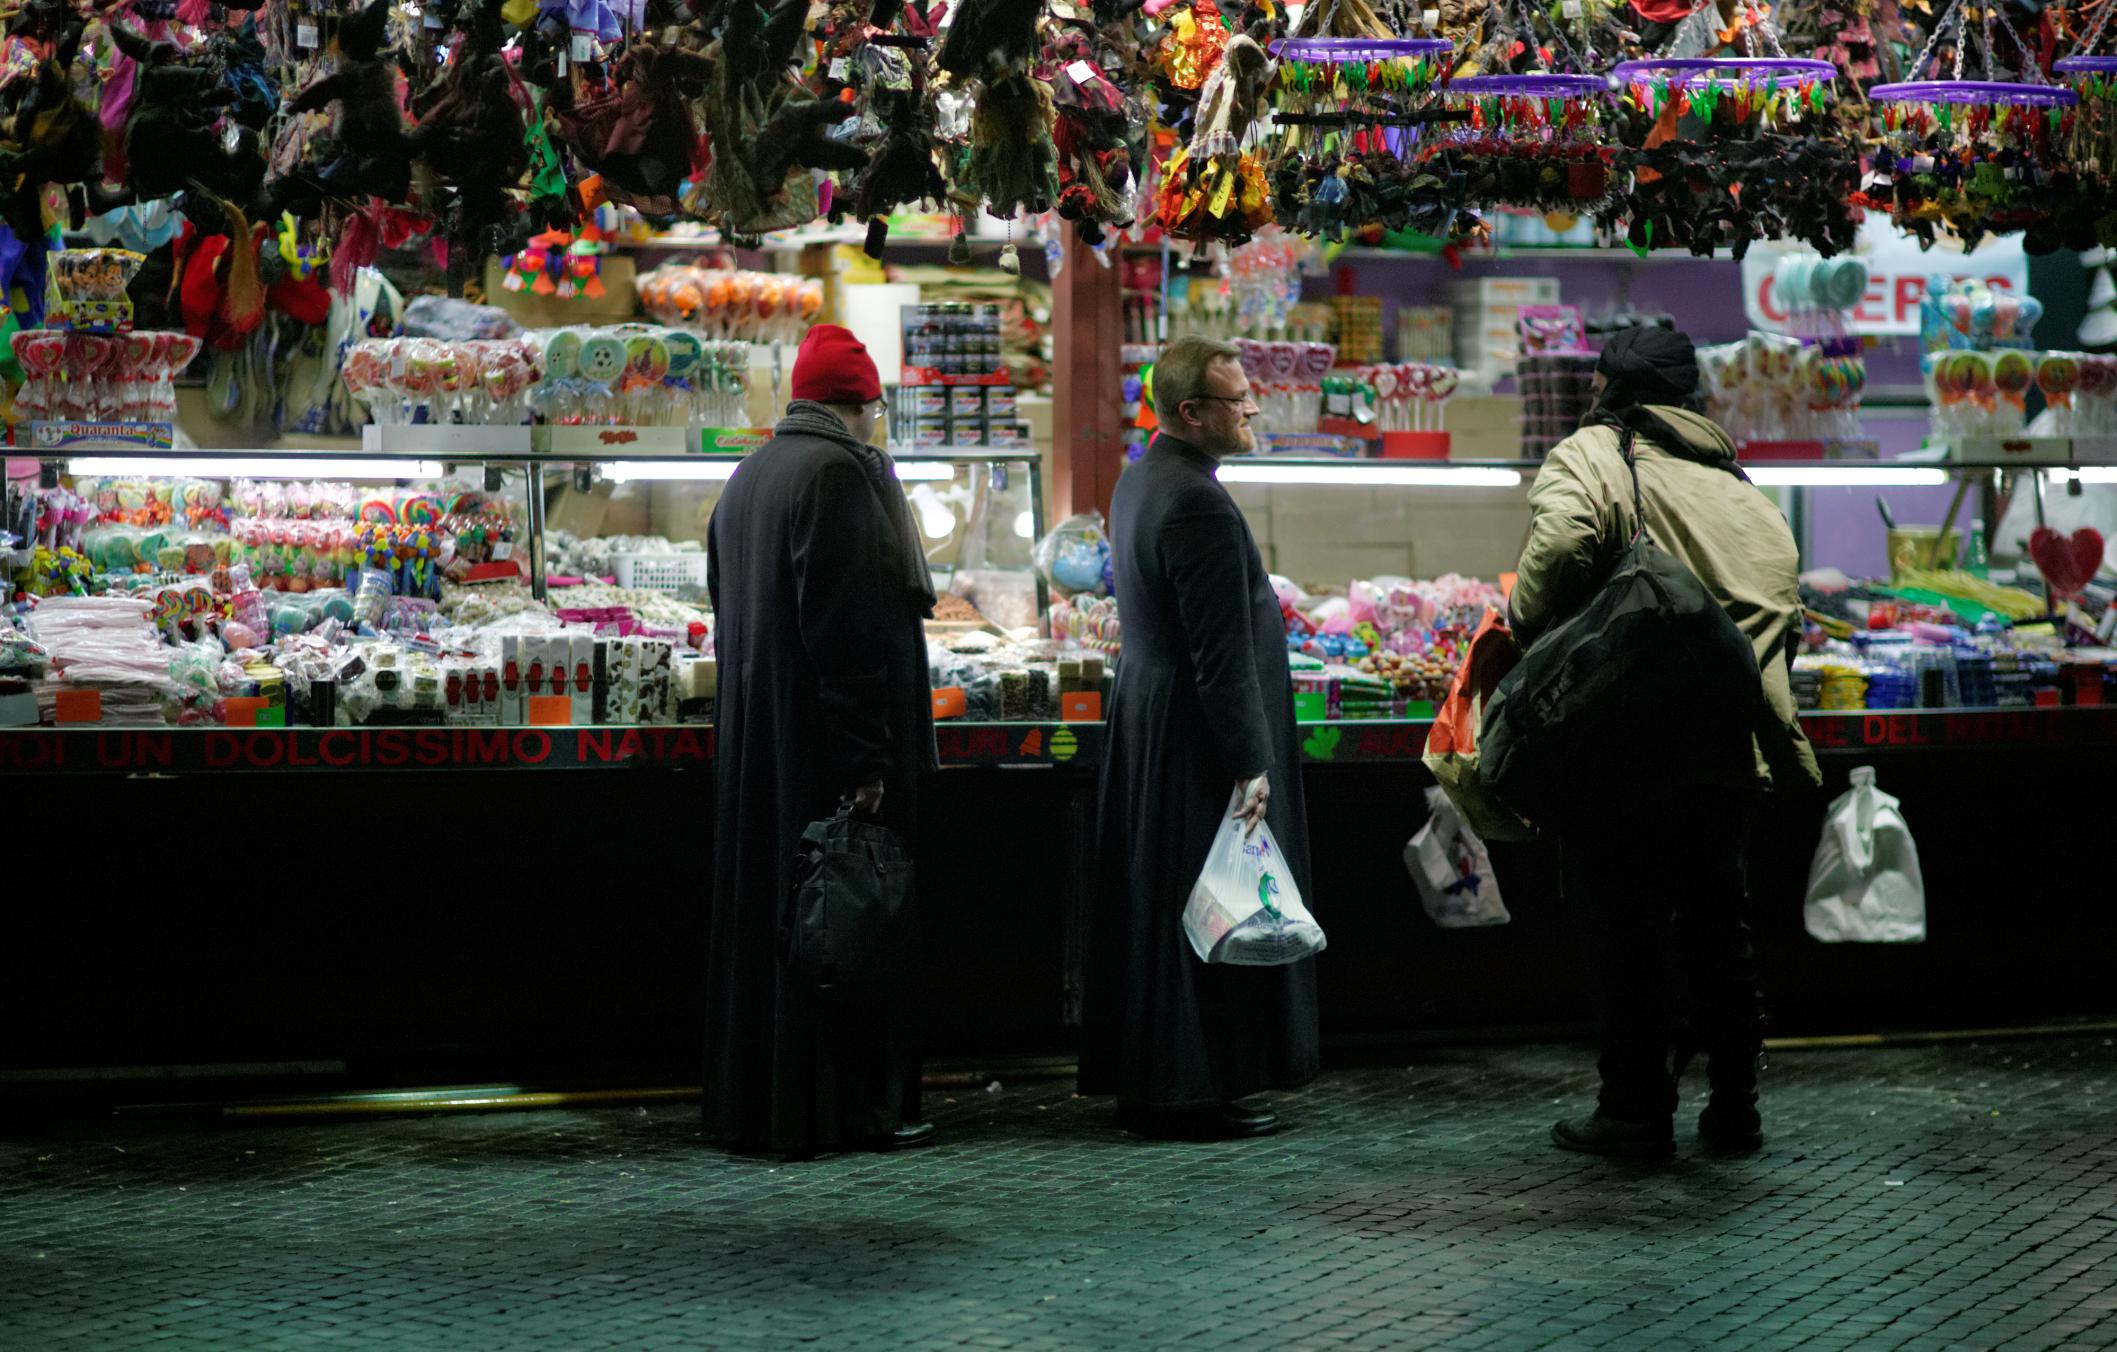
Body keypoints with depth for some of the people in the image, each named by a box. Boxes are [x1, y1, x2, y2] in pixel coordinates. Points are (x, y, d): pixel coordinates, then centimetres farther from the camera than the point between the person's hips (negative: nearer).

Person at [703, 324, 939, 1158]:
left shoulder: (747, 479, 12)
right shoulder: (841, 472, -15)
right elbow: (849, 626, -21)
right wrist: (867, 759, -21)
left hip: (753, 739, 9)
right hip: (825, 739, -9)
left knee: (764, 910, 13)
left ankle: (750, 1103, 17)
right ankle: (846, 1108, 0)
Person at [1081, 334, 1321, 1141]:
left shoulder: (1142, 482, 11)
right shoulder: (1197, 506, -21)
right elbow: (1222, 654, -23)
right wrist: (1251, 764, -20)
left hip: (1149, 725, 10)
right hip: (1196, 740, -10)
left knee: (1155, 910, 14)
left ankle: (1142, 1079, 21)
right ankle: (1191, 1092, 3)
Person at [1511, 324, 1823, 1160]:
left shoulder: (1590, 456, -3)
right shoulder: (1740, 488, 16)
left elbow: (1561, 543, -23)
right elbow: (1783, 611, 13)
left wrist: (1526, 637, -8)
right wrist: (1786, 750, 20)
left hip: (1623, 738, -6)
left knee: (1623, 923, 2)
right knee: (1716, 923, 15)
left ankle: (1637, 1108, 5)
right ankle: (1734, 1107, 20)